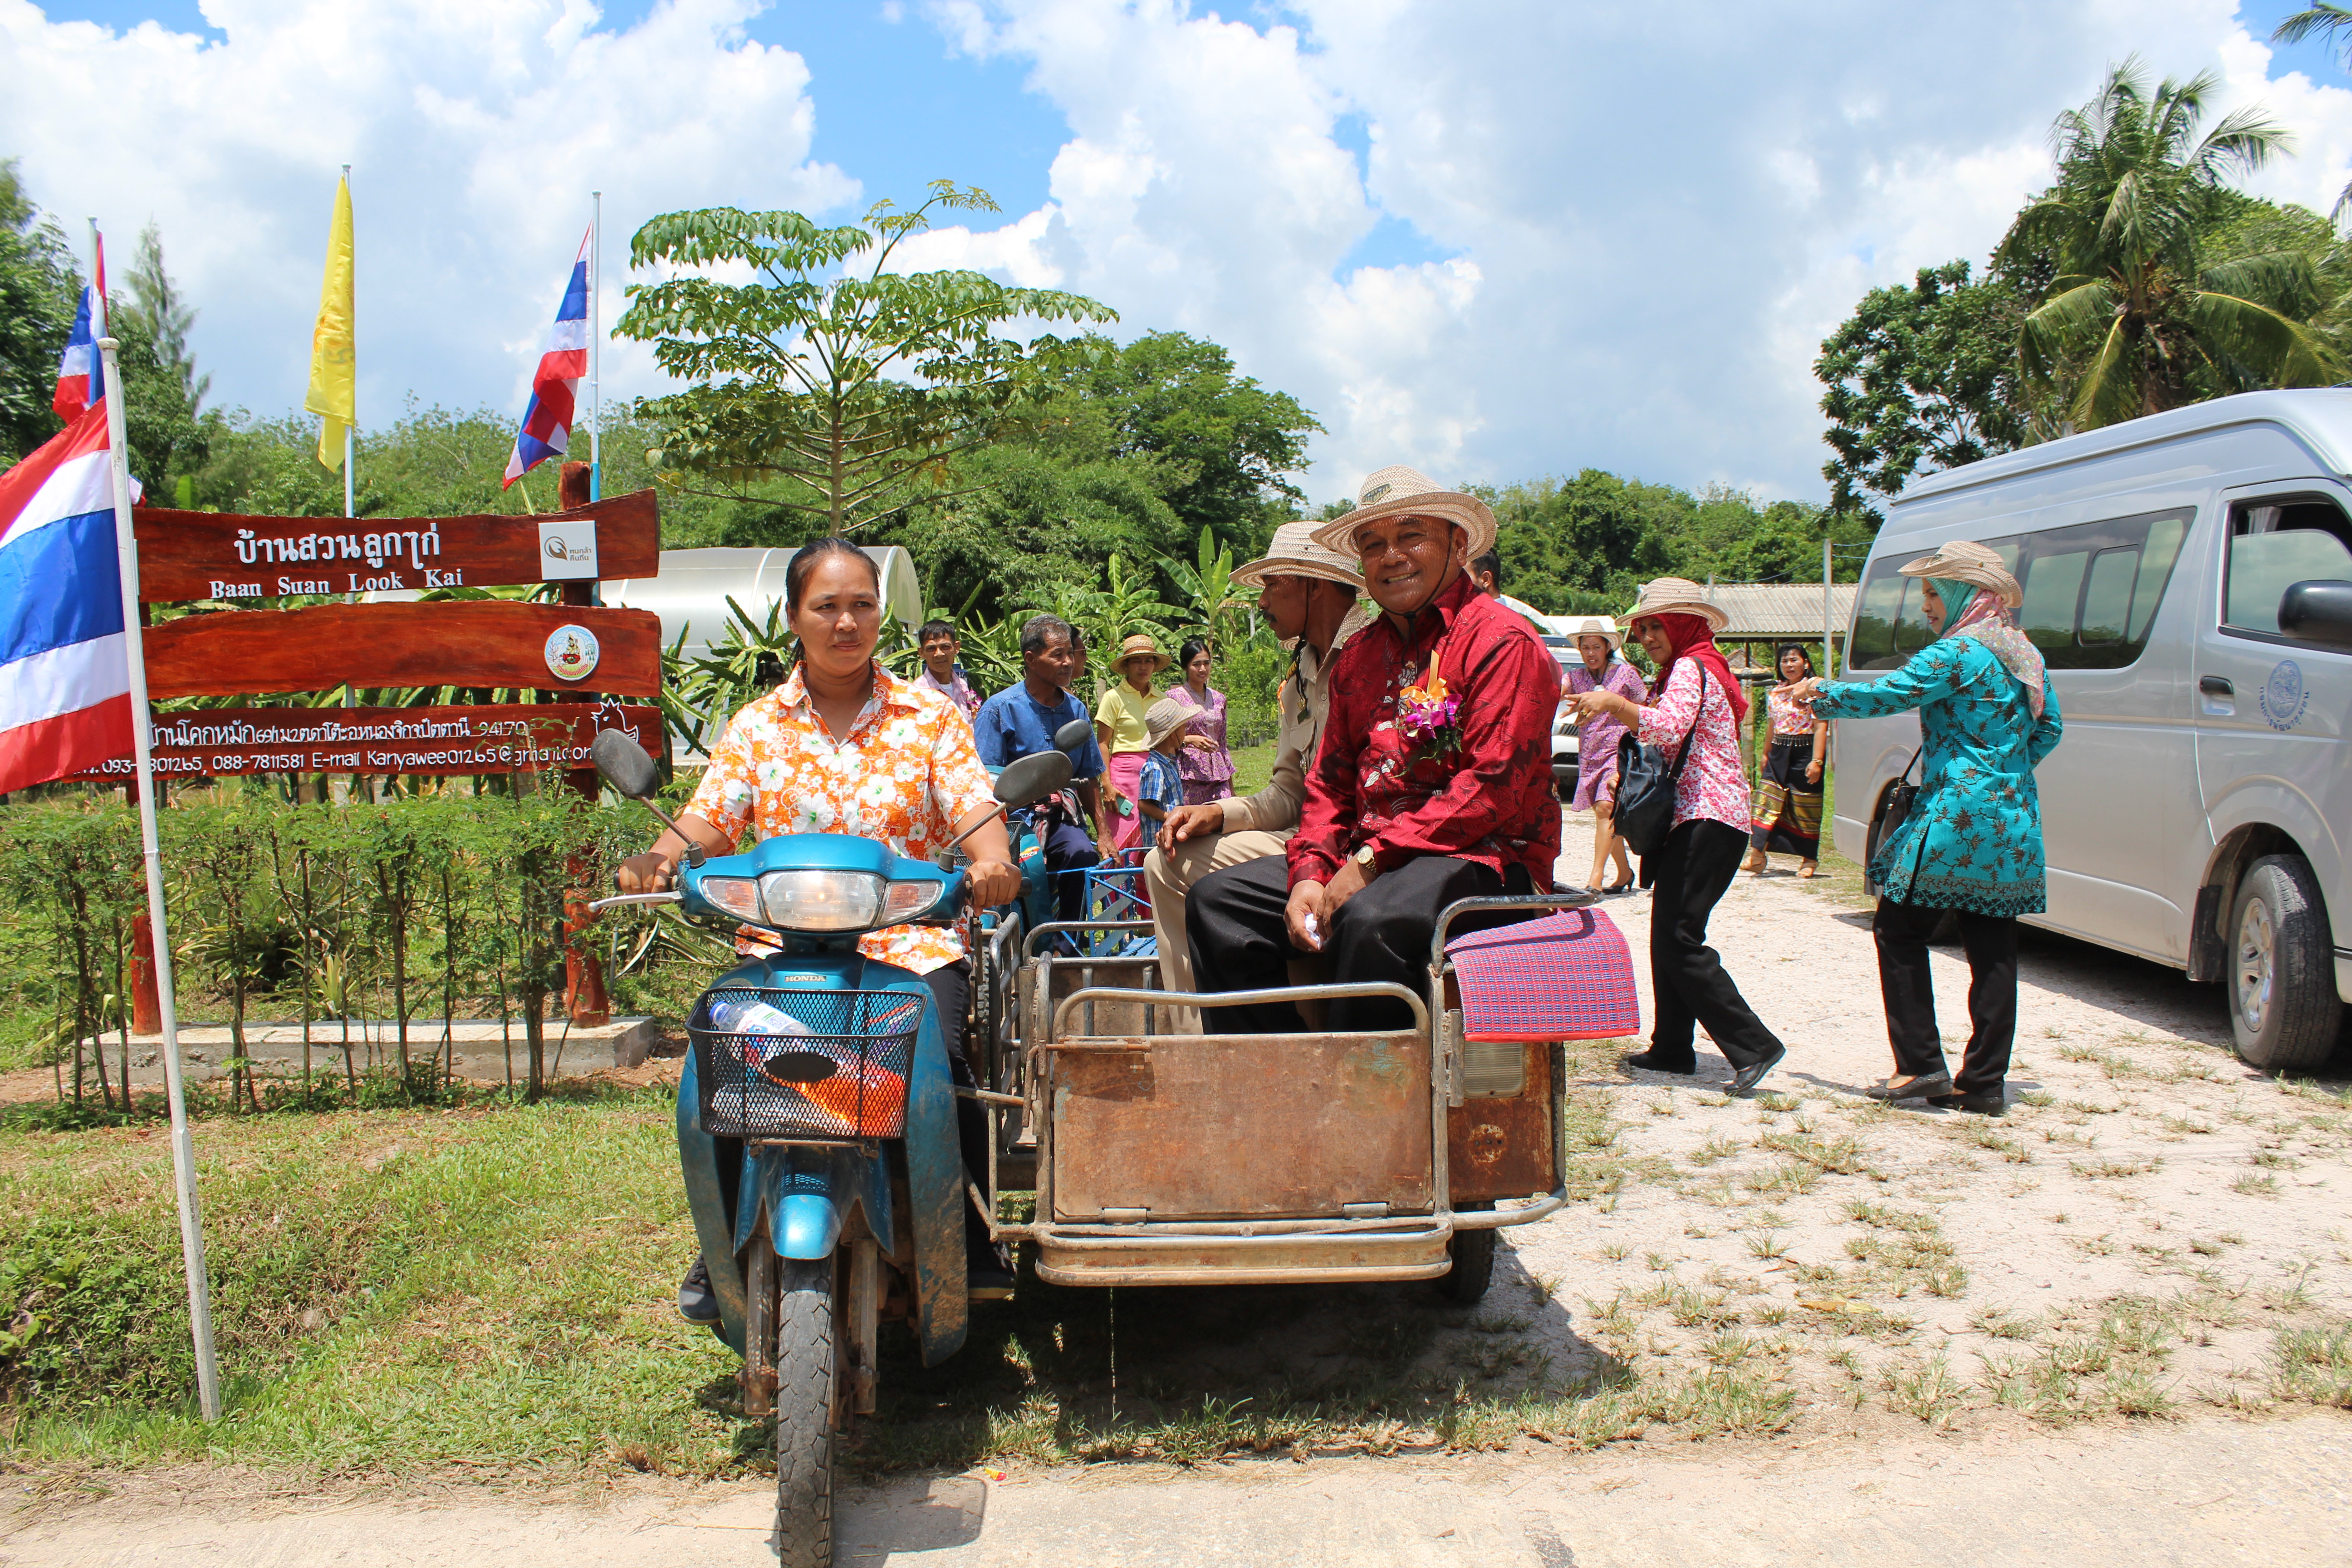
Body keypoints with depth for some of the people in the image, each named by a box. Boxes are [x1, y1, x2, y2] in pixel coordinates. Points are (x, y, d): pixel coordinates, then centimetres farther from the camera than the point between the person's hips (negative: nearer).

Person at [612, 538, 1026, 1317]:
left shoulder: (930, 716, 10)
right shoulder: (757, 725, 13)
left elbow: (975, 807, -3)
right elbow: (707, 822, 4)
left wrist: (993, 861, -26)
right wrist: (657, 859, -18)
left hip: (911, 939, -1)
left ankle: (976, 1242, -1)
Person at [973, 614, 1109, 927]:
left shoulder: (1075, 710, 14)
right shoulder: (1001, 708, -1)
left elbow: (1088, 779, 20)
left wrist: (1102, 833, 14)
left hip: (1063, 818, 4)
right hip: (1014, 818, -3)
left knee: (1083, 853, -29)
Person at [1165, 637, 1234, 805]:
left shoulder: (1219, 699, 14)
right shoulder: (1174, 697, 0)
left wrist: (1231, 787, 19)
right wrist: (1190, 740, -18)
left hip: (1218, 776, 4)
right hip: (1189, 776, -4)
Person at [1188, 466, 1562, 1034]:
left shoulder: (1502, 641, -6)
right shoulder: (1358, 656, 18)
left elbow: (1493, 787, -15)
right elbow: (1329, 782, 16)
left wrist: (1371, 859, -19)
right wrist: (1309, 875, -4)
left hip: (1485, 859, -7)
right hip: (1367, 859, 8)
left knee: (1371, 920, -37)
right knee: (1218, 898, -5)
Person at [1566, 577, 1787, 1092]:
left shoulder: (1691, 668, -8)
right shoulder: (1689, 668, 25)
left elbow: (1670, 726, -28)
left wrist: (1612, 703, -23)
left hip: (1708, 818, -11)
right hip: (1694, 818, 11)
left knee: (1679, 938, -15)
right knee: (1667, 935, 11)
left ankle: (1754, 1046, -15)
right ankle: (1672, 1050, 17)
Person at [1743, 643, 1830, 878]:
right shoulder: (1774, 694, 11)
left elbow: (1820, 728, -12)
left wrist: (1816, 761, -18)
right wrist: (1767, 754, 22)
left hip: (1805, 753, -5)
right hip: (1779, 754, 5)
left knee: (1805, 809, 3)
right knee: (1767, 799, -6)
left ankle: (1810, 859, 15)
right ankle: (1757, 854, -9)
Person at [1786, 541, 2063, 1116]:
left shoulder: (1959, 653, -11)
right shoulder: (2025, 655, 15)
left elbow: (1884, 696, -13)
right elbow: (2049, 729, 21)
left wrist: (1817, 693, 1)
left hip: (1957, 820, -8)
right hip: (2015, 826, 8)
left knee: (1899, 931, 3)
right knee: (1993, 950, 7)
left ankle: (1922, 1066, 0)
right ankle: (1984, 1083, 9)